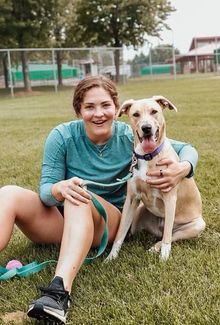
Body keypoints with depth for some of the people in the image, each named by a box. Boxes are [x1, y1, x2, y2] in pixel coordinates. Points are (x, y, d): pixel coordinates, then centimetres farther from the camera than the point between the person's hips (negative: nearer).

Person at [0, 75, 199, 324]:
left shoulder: (130, 137, -8)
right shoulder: (62, 136, -8)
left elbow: (187, 149, -1)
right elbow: (45, 190, -11)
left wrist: (182, 169, -26)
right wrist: (60, 189, -36)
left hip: (109, 222, -1)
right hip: (60, 219, 2)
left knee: (80, 201, -35)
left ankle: (60, 289, -52)